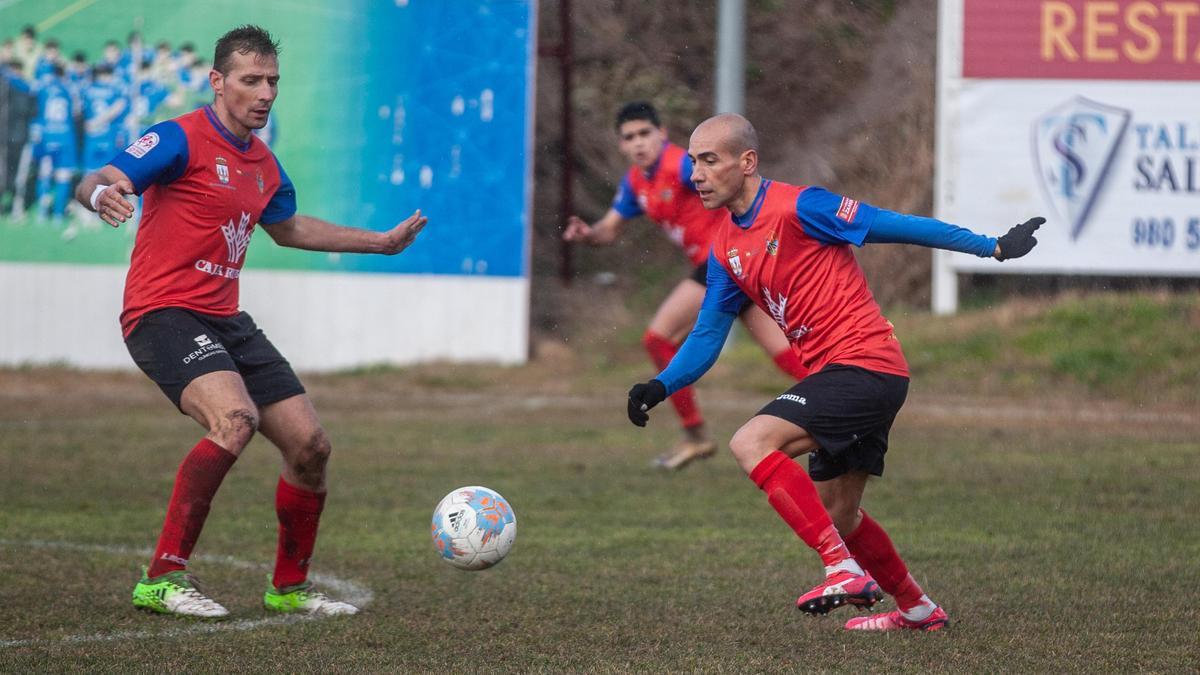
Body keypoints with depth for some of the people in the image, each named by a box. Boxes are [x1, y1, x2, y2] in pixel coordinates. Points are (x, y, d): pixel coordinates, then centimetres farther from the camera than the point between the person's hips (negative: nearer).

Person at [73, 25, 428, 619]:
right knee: (234, 419, -32)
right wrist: (101, 194, -46)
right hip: (164, 314, -8)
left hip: (225, 320, 8)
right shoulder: (181, 139, -9)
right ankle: (162, 578, -26)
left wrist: (380, 242, 39)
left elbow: (288, 228, 36)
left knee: (310, 444, 4)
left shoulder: (263, 164, 15)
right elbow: (96, 183, -21)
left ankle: (290, 587, 24)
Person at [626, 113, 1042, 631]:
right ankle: (916, 609, 38)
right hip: (838, 375, 9)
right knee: (837, 515, 18)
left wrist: (992, 247, -6)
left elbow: (895, 227, -9)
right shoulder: (725, 249, 11)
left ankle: (845, 569, -24)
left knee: (751, 442, -23)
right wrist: (660, 386, -4)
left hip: (864, 364, -9)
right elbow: (707, 335, 13)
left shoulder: (797, 207, -13)